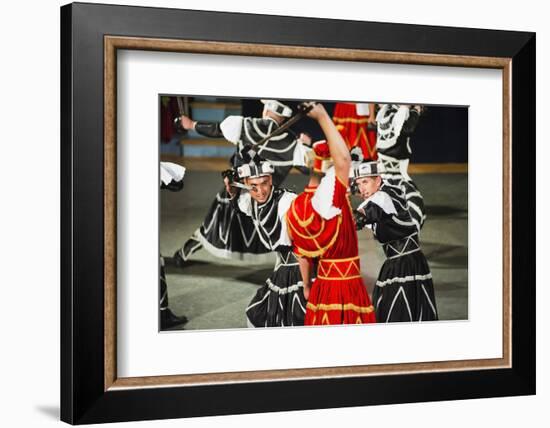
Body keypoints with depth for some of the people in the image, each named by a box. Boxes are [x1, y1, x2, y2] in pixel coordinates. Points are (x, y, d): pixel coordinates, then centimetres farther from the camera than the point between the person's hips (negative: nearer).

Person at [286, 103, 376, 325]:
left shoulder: (298, 205, 4)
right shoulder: (326, 199, -20)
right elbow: (344, 160, -32)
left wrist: (307, 286, 23)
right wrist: (322, 116, -26)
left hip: (323, 288, 8)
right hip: (345, 291, -8)